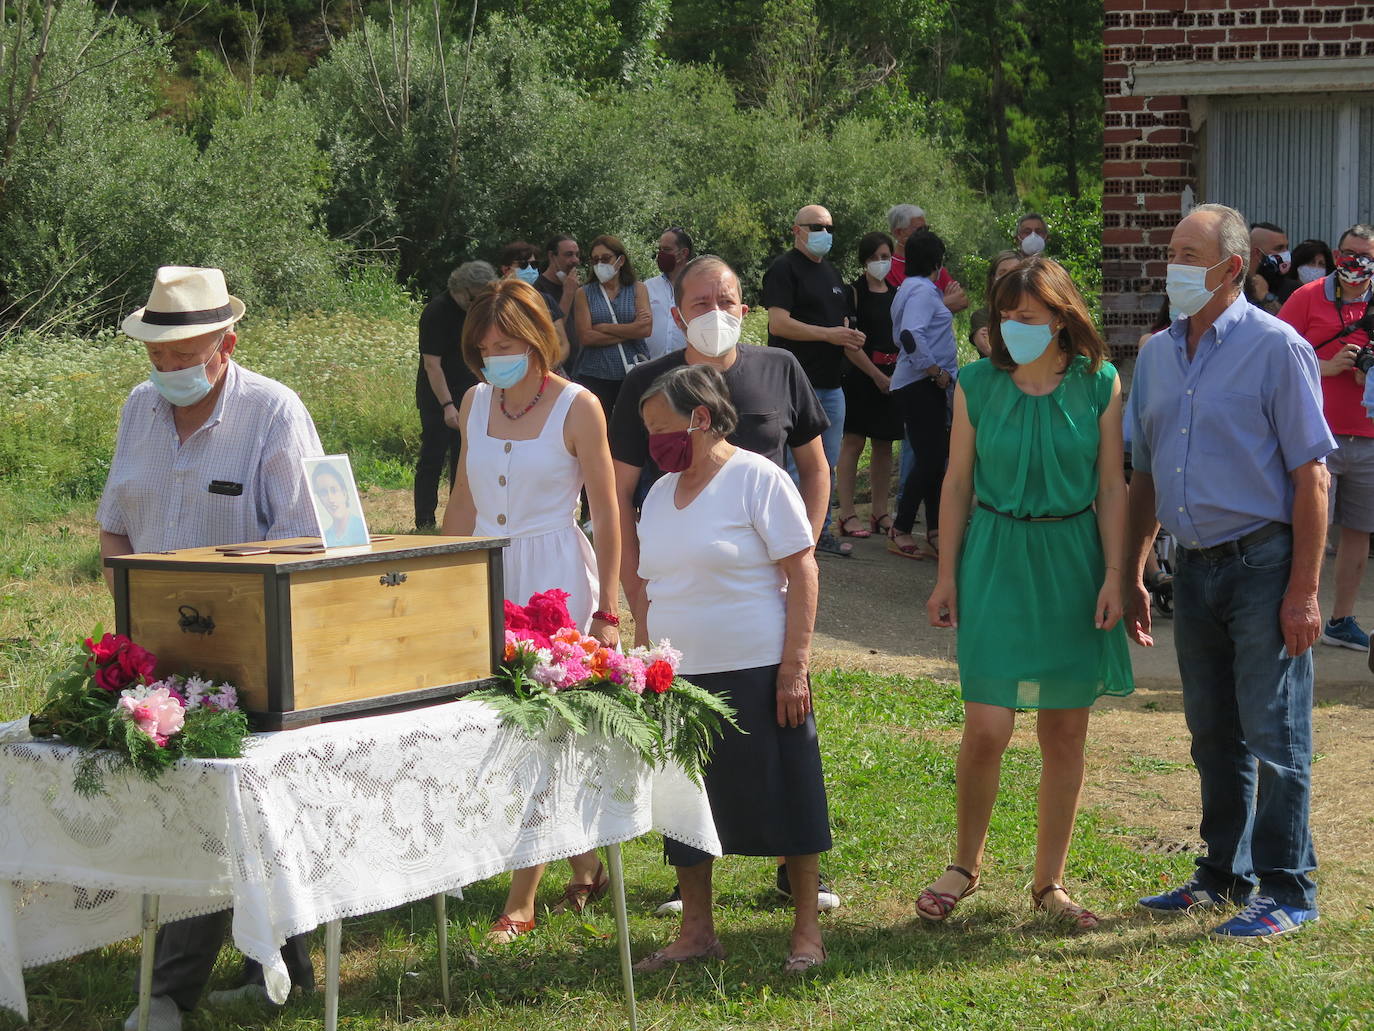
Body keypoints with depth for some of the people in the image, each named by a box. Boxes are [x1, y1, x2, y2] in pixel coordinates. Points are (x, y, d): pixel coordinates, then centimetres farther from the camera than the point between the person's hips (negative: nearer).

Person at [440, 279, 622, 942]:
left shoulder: (577, 408, -6)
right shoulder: (476, 402, 9)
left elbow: (606, 514, -4)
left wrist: (607, 607, -6)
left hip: (556, 579, -5)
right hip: (487, 576, 5)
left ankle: (520, 902, -2)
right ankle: (584, 869, 22)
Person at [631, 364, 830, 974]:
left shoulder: (756, 479, -8)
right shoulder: (660, 495, 12)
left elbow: (802, 574, -11)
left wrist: (794, 666, -17)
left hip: (757, 672, -7)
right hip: (678, 676, 7)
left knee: (782, 798, 2)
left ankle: (807, 929, 13)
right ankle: (696, 932, 21)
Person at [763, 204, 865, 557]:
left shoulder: (831, 273, 20)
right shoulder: (784, 270, -7)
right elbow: (779, 323, -18)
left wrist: (849, 337, 6)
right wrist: (829, 334, -21)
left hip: (830, 384, 9)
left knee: (827, 465, 12)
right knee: (797, 464, -8)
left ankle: (821, 532, 20)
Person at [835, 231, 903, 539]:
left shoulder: (896, 293, 14)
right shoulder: (855, 292, -4)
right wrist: (877, 375, -12)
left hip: (891, 376, 6)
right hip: (860, 375, -6)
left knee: (884, 445, 8)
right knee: (853, 442, -6)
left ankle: (880, 512, 14)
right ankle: (847, 514, -5)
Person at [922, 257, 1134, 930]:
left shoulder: (1099, 386, -2)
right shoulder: (977, 386, -1)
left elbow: (1112, 487, 1)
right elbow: (958, 483, 4)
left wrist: (1113, 575, -5)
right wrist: (948, 574, 2)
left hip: (1072, 561, 1)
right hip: (996, 559, -1)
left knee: (1065, 731, 6)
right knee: (987, 728, -7)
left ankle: (1050, 881, 19)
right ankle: (965, 865, 15)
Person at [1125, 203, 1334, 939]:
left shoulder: (1275, 348, -9)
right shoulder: (1157, 355, 11)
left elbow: (1310, 474, -11)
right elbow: (1145, 475, 17)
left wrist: (1303, 590, -15)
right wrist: (1131, 575, 14)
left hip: (1263, 565, -6)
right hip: (1194, 567, 6)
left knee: (1274, 735, -3)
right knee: (1214, 734, 14)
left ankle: (1287, 891, 5)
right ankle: (1225, 873, 26)